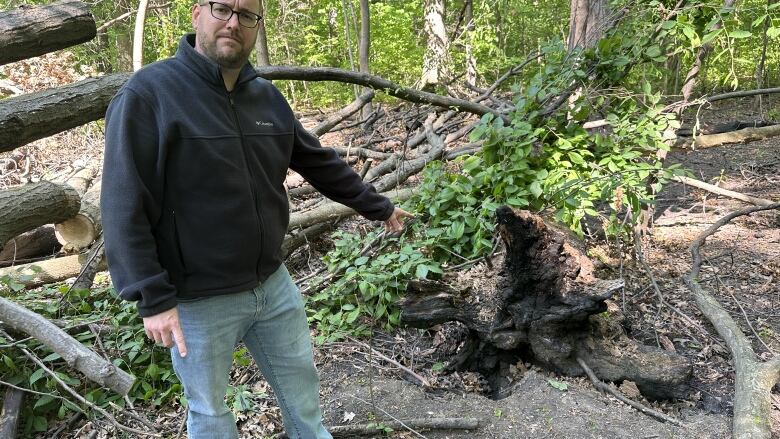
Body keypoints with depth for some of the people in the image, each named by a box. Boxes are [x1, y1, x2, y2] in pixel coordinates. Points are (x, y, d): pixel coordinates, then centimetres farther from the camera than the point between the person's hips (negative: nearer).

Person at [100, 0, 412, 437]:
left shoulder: (267, 96, 3)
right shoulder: (148, 93, -16)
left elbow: (321, 163, 12)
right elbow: (125, 206, -18)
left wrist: (379, 206, 17)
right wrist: (153, 298, -20)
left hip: (273, 284, 6)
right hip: (200, 301, -5)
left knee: (302, 388, 22)